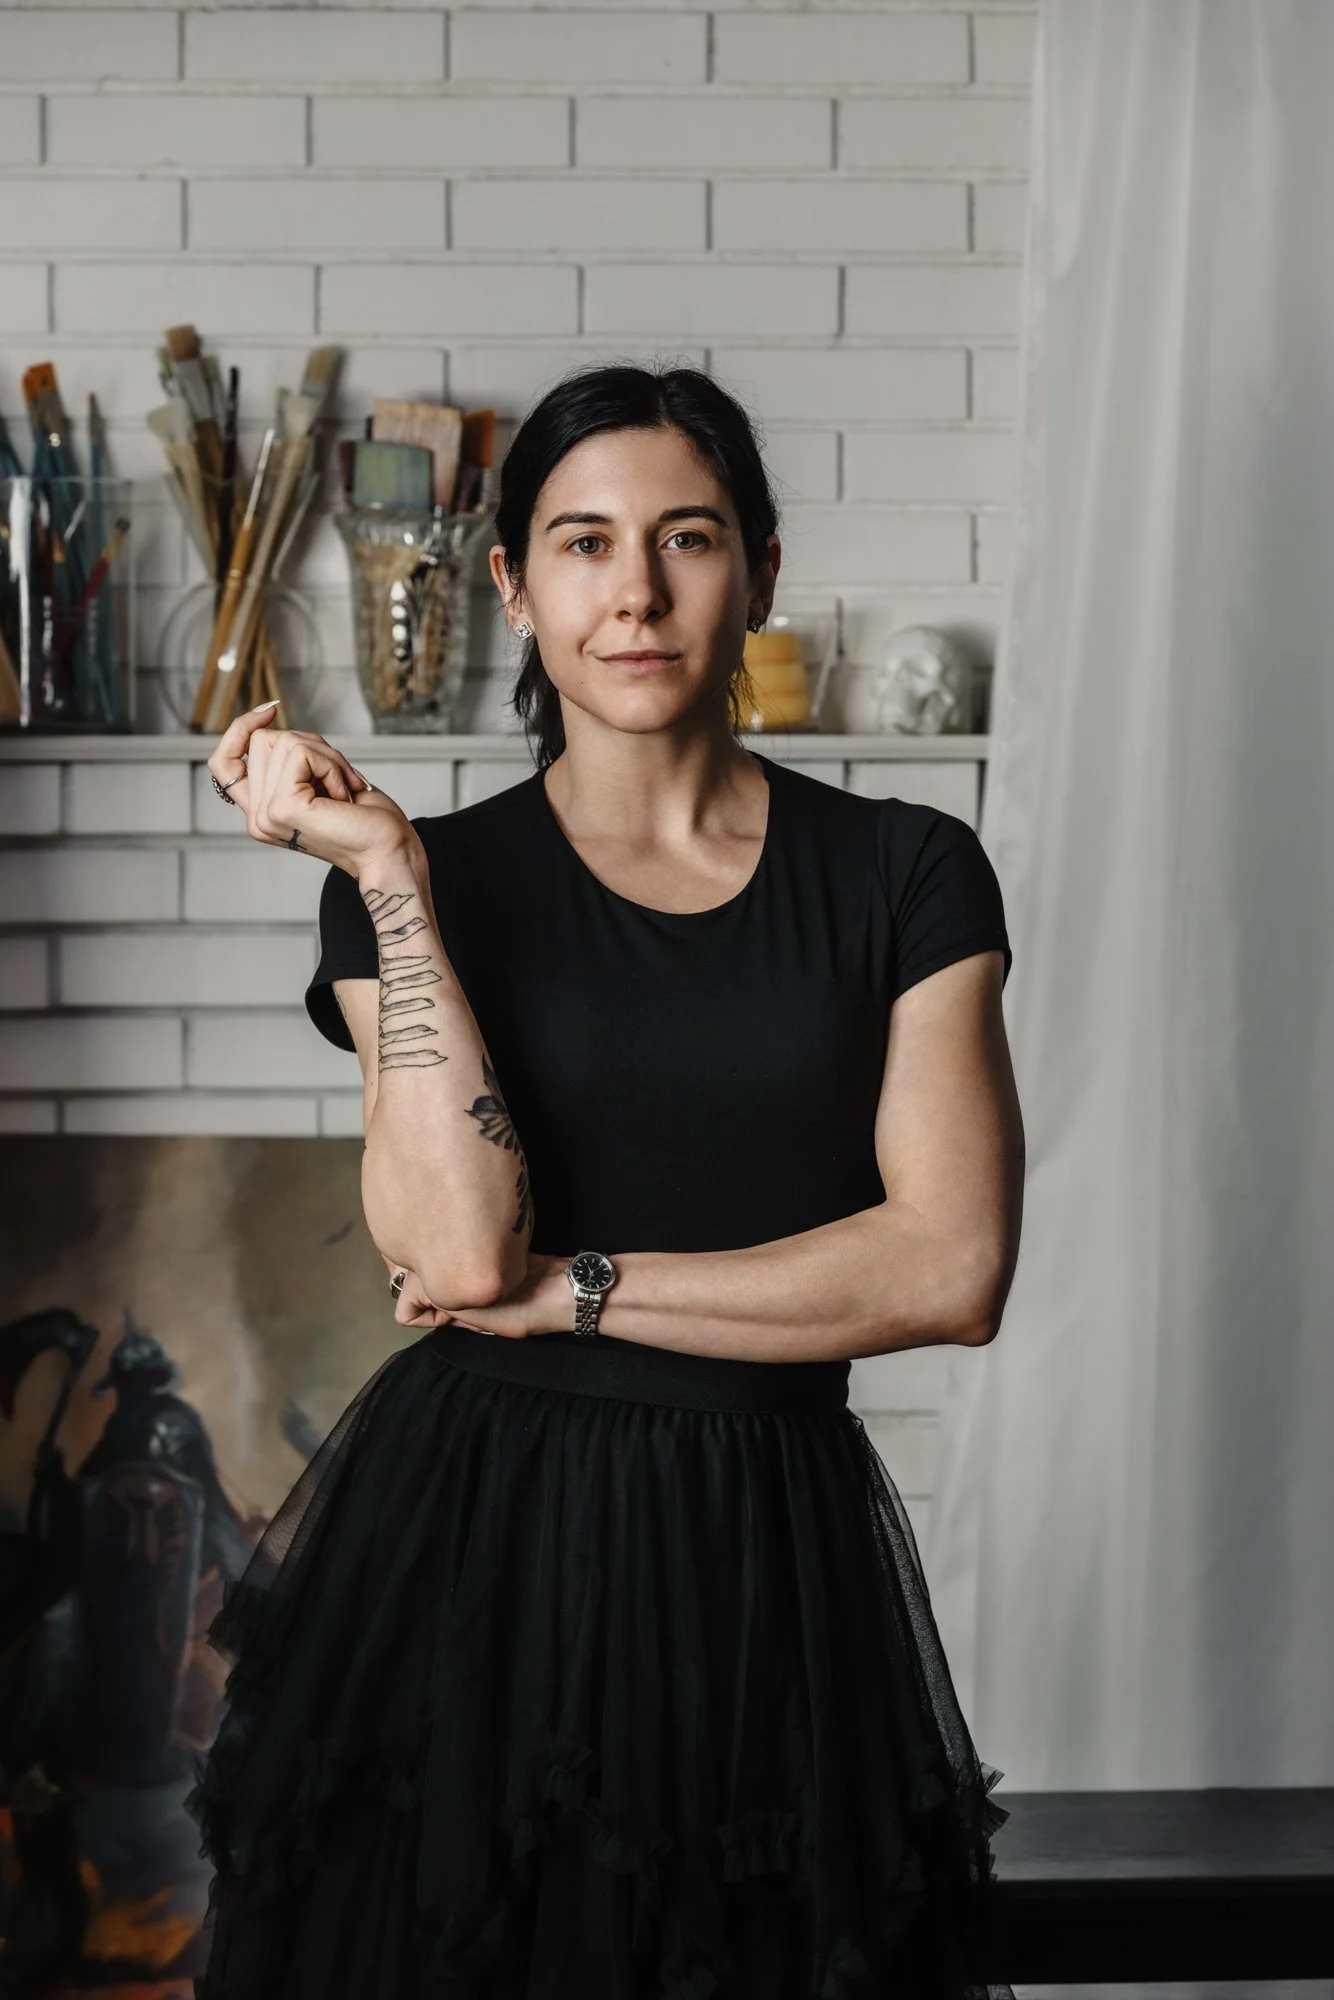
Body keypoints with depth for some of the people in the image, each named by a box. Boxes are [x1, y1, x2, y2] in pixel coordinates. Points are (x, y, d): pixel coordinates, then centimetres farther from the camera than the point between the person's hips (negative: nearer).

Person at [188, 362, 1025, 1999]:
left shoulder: (903, 874, 1)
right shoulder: (430, 874, 0)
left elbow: (951, 1268, -9)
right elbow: (459, 1250, -14)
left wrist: (574, 1289, -10)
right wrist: (383, 874, -14)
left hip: (771, 1556, 1)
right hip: (473, 1540, 0)